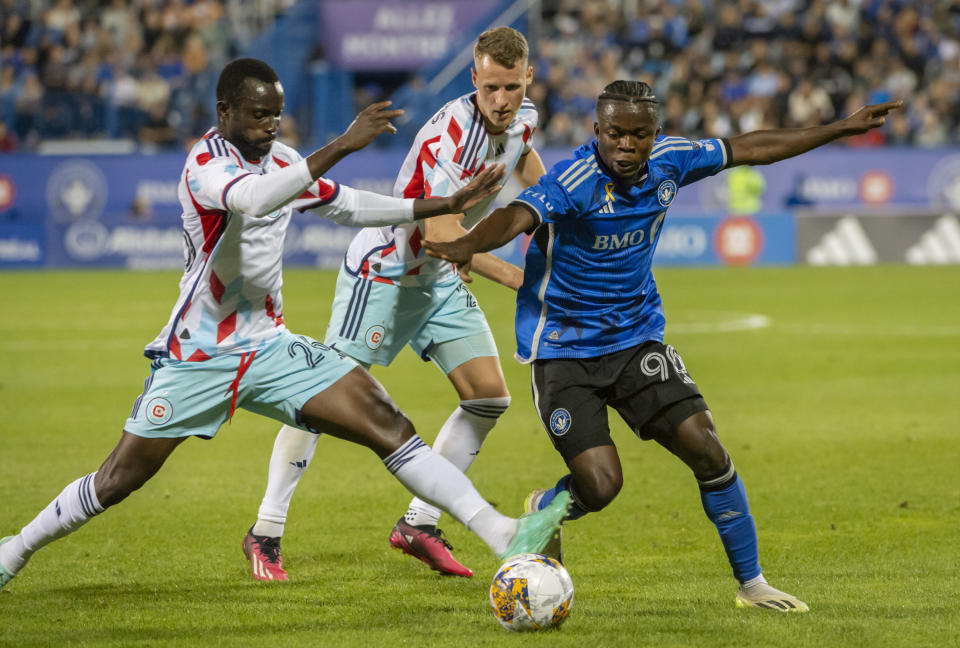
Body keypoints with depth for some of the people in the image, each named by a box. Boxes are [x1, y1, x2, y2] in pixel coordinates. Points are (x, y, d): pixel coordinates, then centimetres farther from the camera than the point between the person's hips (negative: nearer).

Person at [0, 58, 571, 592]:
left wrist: (447, 205, 16)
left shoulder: (281, 159, 6)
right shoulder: (206, 164, -17)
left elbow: (347, 206, 21)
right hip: (197, 356, -5)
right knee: (118, 482, 2)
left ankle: (503, 536, -17)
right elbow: (253, 199, -40)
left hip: (269, 348, 6)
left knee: (389, 426, -10)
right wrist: (342, 145, -43)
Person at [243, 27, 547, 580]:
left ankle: (418, 525, 7)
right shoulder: (452, 135, -30)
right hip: (383, 270, -8)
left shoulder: (522, 119, -3)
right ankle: (266, 532, 0)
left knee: (490, 395, -2)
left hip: (439, 278, 8)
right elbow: (442, 233, -38)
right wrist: (516, 279, -44)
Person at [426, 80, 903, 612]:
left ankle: (751, 584, 7)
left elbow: (748, 149, 11)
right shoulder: (572, 180, -23)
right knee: (600, 485, -16)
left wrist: (843, 128, 16)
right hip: (563, 347, -5)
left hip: (636, 338, 5)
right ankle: (542, 512, 21)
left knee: (705, 449, -8)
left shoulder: (668, 160, -4)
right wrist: (469, 245, -65)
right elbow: (518, 216, -42)